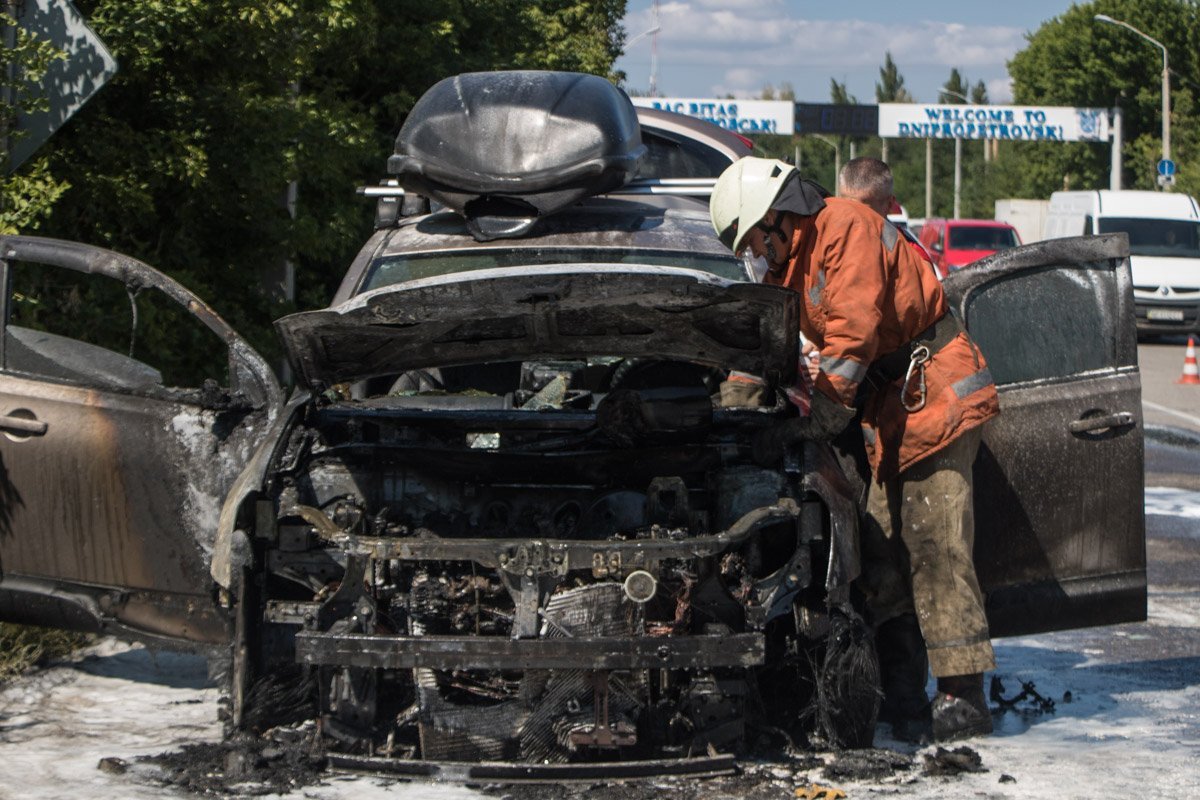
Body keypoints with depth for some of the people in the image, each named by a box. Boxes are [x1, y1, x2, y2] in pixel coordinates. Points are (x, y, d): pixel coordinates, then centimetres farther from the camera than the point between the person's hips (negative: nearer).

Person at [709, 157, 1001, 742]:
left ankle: (964, 697, -13)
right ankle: (901, 697, 6)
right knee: (882, 552, 4)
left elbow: (853, 334, -21)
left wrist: (810, 423, -21)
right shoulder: (791, 268, 15)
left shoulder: (846, 227, -14)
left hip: (935, 391, -10)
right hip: (892, 409, 10)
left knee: (934, 544, -14)